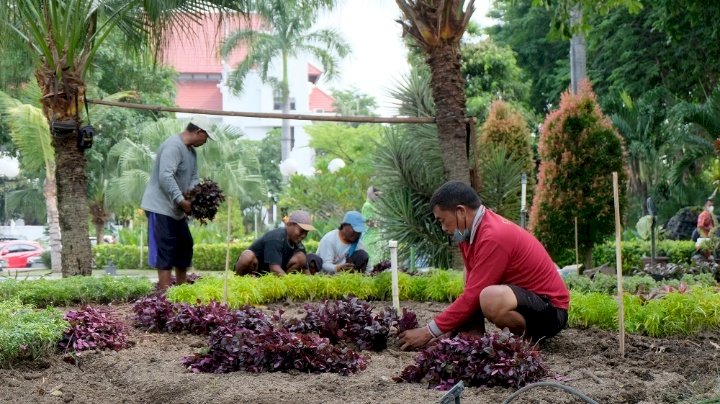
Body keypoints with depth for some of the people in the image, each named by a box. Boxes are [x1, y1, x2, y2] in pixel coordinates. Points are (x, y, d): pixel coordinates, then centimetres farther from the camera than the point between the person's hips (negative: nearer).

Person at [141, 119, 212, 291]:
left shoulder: (191, 151, 13)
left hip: (176, 210, 10)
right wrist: (181, 200, -27)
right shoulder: (173, 146, -19)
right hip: (161, 207, -10)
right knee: (165, 250, -11)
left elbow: (193, 178, 13)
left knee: (185, 246, 14)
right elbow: (165, 177, -28)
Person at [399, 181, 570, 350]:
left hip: (550, 311, -9)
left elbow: (473, 296, -24)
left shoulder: (493, 237, -24)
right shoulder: (476, 230, 5)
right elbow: (473, 289, 8)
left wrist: (429, 332, -19)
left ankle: (529, 336, -10)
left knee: (491, 299, -34)